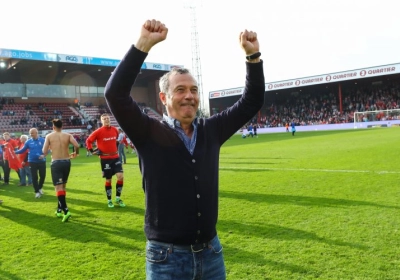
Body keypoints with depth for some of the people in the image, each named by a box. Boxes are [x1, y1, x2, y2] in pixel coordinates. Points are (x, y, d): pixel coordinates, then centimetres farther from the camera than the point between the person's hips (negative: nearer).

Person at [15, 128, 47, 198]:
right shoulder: (28, 142, 0)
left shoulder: (43, 140, -4)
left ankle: (40, 188, 32)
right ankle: (37, 192, 10)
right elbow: (23, 150, 5)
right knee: (34, 177, 0)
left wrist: (44, 155, -19)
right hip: (32, 162, 0)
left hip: (42, 161, 0)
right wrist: (14, 152, -8)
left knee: (42, 176, 6)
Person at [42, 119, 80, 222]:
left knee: (58, 187, -5)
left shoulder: (49, 136, 1)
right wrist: (76, 153, 8)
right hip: (66, 162, 3)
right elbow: (77, 145, -12)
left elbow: (44, 152, -2)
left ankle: (66, 211, -20)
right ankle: (59, 210, 27)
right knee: (63, 186, 18)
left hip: (56, 163, -3)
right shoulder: (68, 135, 4)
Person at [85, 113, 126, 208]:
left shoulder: (115, 130, 3)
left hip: (115, 157, 3)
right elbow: (88, 141, -2)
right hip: (105, 158, -3)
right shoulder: (98, 132, -9)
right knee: (108, 180, 4)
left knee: (120, 176, -8)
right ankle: (109, 200, 20)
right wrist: (92, 151, -6)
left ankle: (118, 198, 8)